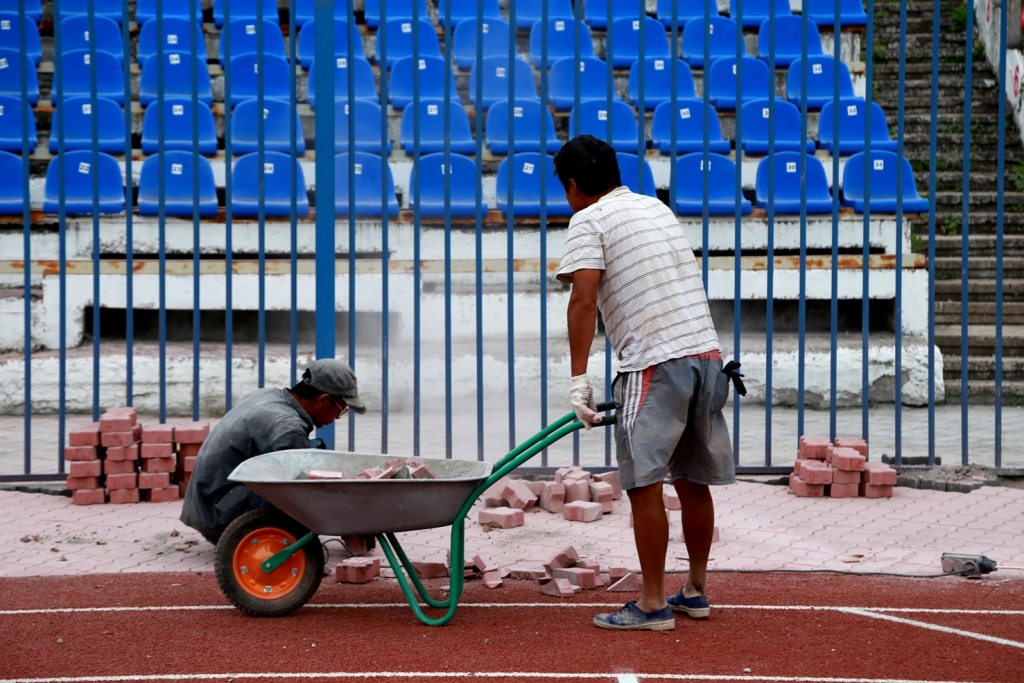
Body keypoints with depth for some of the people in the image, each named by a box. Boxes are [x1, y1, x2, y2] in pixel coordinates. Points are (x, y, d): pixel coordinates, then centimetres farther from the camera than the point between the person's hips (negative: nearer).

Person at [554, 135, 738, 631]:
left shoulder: (588, 221, -1)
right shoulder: (657, 207, 23)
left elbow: (584, 300, -13)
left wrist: (579, 380, -14)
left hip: (656, 364, -8)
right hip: (706, 353, 8)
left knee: (645, 484, -3)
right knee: (693, 481, 15)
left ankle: (653, 605, -1)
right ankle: (695, 592, 25)